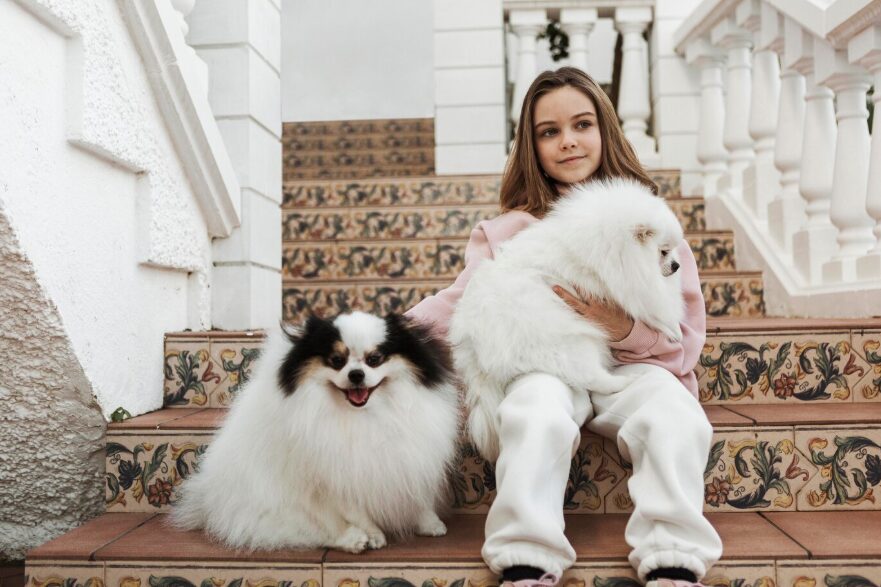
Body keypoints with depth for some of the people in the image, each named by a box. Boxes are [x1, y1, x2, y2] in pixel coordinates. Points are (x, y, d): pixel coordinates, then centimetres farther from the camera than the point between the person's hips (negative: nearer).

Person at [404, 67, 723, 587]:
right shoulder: (511, 230, 14)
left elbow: (686, 338, 7)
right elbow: (456, 306, 7)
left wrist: (624, 329, -14)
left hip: (631, 366, 1)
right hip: (545, 366, 0)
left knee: (675, 418, -32)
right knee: (538, 413, -34)